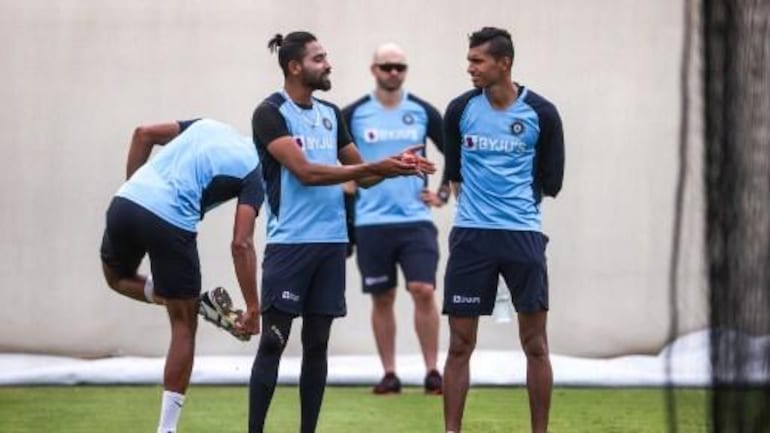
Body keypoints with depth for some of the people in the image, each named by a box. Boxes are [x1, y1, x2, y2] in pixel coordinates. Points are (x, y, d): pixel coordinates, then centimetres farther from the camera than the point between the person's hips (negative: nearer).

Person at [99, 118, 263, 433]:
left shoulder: (208, 125, 23)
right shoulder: (253, 173, 6)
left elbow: (143, 134, 17)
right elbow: (241, 244, -4)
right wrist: (253, 308, -3)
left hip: (127, 200, 5)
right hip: (170, 222, -5)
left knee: (117, 277, 36)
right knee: (183, 325, 12)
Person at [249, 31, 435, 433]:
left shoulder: (331, 114, 13)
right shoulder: (271, 113, -8)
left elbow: (361, 175, 19)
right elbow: (305, 171, -18)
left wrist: (395, 164, -2)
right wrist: (375, 167, -20)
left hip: (331, 242, 6)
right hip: (289, 243, -6)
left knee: (317, 343, 7)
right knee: (273, 343, -6)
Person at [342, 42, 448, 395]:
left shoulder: (423, 112, 4)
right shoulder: (354, 114, 1)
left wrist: (444, 193, 4)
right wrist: (344, 187, 0)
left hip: (415, 219, 0)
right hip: (372, 221, 0)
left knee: (423, 290, -10)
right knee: (382, 298, 6)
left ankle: (432, 372, -3)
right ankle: (389, 374, 13)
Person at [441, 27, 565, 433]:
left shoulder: (540, 113, -2)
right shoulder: (460, 109, 2)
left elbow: (551, 182, 5)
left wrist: (516, 199, 6)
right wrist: (473, 199, 10)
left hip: (523, 234, -1)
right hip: (470, 233, 1)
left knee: (535, 344, 1)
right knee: (460, 344, 1)